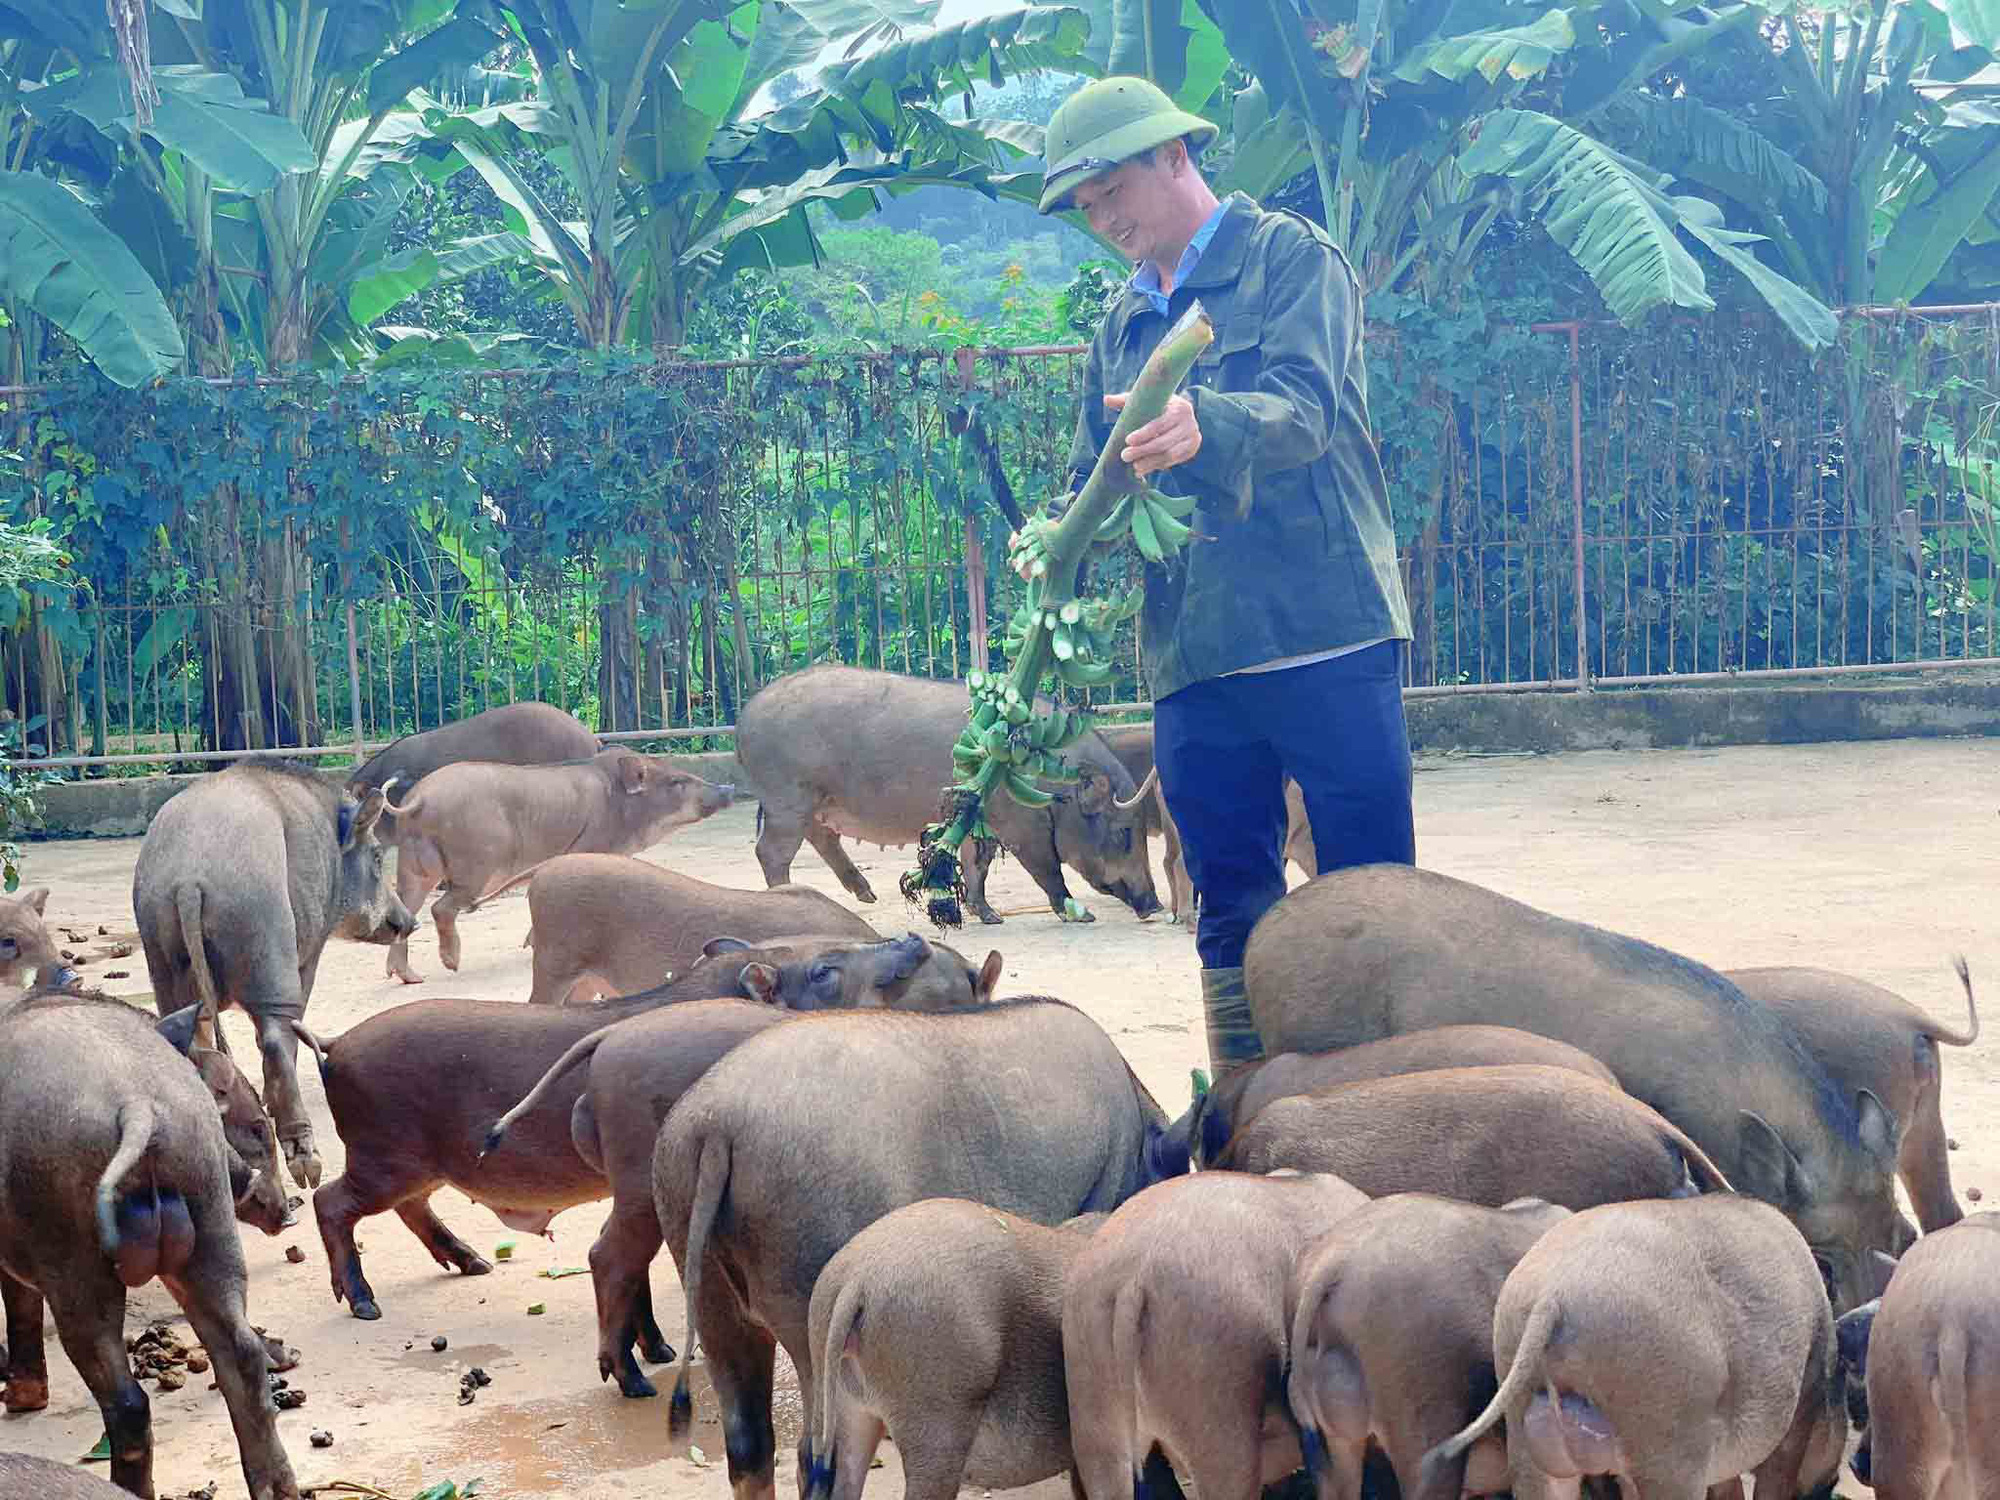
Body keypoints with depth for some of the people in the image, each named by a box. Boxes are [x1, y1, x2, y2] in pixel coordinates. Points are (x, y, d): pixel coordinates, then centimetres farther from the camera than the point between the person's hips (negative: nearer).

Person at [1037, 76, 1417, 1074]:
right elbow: (1094, 486, 18)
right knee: (1230, 909, 8)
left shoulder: (1289, 259, 2)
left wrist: (1201, 427, -35)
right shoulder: (1120, 328, 21)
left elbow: (1304, 411, -15)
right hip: (1192, 657, 6)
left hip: (1326, 634, -6)